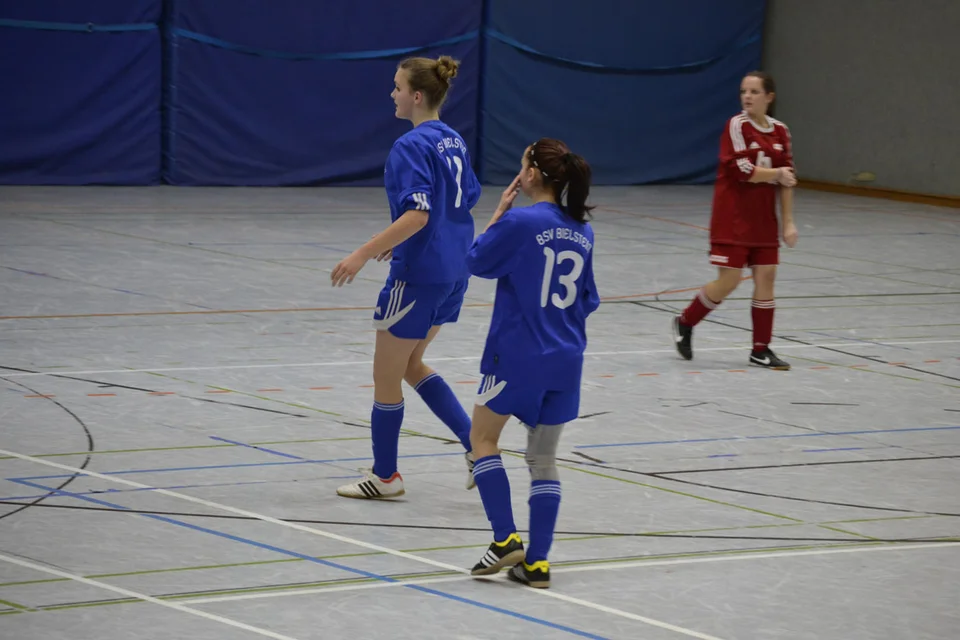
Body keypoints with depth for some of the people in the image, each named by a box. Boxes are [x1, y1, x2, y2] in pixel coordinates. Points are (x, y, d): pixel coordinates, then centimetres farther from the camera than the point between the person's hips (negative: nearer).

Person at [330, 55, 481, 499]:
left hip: (418, 274, -9)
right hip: (453, 271, 9)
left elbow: (418, 213, -27)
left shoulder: (412, 146, -17)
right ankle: (474, 442, 10)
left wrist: (363, 254, -28)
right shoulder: (453, 141, 10)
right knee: (410, 364, 21)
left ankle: (384, 476, 16)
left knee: (386, 373, 6)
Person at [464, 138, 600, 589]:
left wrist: (500, 211, 4)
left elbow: (478, 262, -1)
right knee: (544, 457, 11)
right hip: (565, 359, 6)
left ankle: (506, 539, 0)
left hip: (517, 354, -6)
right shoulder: (582, 232, 5)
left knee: (483, 436, 12)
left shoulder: (520, 222, -15)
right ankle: (536, 562, 9)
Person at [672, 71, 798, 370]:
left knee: (766, 276, 2)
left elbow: (786, 179, 8)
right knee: (728, 281, -6)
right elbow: (743, 170, -19)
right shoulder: (737, 126, -10)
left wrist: (788, 222, 5)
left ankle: (761, 350, 10)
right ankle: (685, 323, 17)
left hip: (763, 219, 5)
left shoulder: (780, 131, 6)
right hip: (733, 218, -5)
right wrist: (776, 173, -9)